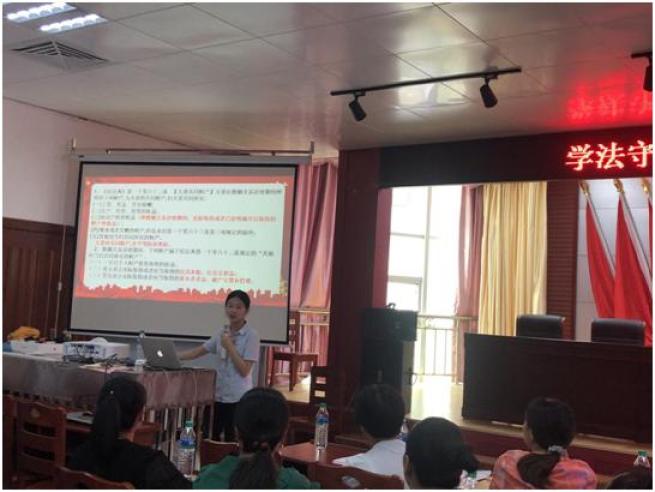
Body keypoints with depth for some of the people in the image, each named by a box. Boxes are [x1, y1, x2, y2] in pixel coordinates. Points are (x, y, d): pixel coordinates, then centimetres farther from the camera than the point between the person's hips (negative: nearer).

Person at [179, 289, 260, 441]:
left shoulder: (251, 335, -9)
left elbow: (244, 370, -14)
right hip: (218, 395, 6)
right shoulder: (222, 333, 9)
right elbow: (197, 351, 10)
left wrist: (229, 346, -15)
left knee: (232, 441, -1)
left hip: (238, 398, -6)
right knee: (210, 438, 7)